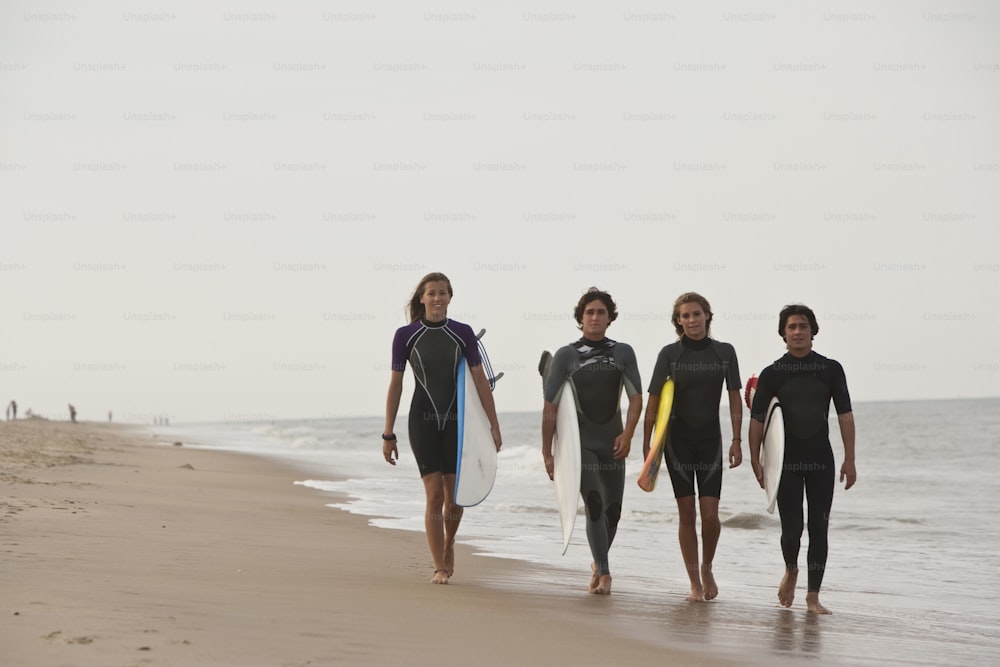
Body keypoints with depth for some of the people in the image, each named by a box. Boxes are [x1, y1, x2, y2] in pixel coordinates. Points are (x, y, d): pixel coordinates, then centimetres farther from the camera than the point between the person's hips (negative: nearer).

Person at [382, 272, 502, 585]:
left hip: (456, 421, 2)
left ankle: (448, 544, 36)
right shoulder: (405, 335, -2)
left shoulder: (463, 333, 1)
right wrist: (388, 435, -2)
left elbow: (481, 380, 1)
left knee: (455, 496, 6)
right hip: (423, 421, -2)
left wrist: (494, 425, -4)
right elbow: (395, 386, 0)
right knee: (435, 494, -10)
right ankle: (440, 568, -1)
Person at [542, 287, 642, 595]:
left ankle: (598, 562, 32)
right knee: (594, 503, -18)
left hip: (612, 443, 3)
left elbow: (636, 397, 4)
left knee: (613, 509, 8)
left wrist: (627, 434, -11)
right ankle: (604, 571, -12)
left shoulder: (623, 353, 7)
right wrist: (547, 452, -5)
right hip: (580, 442, -3)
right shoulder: (566, 355, -1)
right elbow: (550, 406, -2)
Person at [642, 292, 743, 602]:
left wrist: (737, 440, -2)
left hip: (711, 440, 1)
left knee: (710, 515, -7)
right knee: (687, 514, 0)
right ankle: (695, 584, 10)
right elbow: (653, 400, -1)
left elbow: (735, 398, 4)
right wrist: (646, 444, -3)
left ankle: (707, 568, 21)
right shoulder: (670, 353, -4)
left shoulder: (725, 352, 1)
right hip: (678, 440, -1)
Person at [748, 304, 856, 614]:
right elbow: (757, 419, 1)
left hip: (821, 461, 1)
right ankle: (790, 571, 27)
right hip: (786, 461, -1)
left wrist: (849, 460, -2)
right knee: (791, 528, -5)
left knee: (819, 528, 0)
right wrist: (755, 461, -7)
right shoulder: (772, 374, 1)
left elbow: (845, 415, 4)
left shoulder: (831, 369, 4)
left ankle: (813, 596, 7)